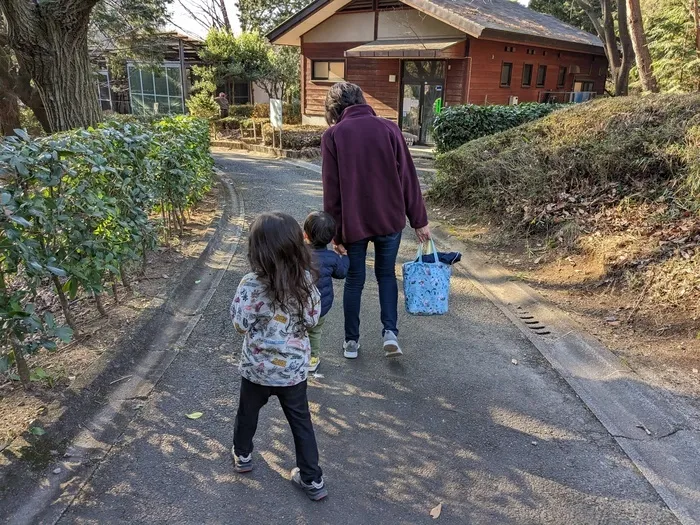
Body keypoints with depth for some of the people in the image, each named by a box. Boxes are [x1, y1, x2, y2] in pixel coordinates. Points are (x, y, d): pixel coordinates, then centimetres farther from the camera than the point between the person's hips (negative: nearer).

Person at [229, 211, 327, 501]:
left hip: (258, 368, -1)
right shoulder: (305, 280, -14)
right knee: (301, 421, 17)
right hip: (294, 368, 2)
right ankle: (312, 479, 24)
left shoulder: (251, 285, -23)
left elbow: (241, 324, -15)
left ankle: (242, 455, 49)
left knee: (247, 412, 26)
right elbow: (313, 319, -4)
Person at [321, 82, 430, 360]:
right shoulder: (388, 128, 0)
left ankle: (352, 341, 22)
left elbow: (332, 189, -5)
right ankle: (390, 332, 7)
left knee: (354, 280, 14)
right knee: (386, 274, 20)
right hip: (390, 219, 1)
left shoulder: (333, 135, -4)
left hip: (353, 222, -1)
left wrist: (336, 232, 1)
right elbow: (408, 178, -1)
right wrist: (419, 220, 5)